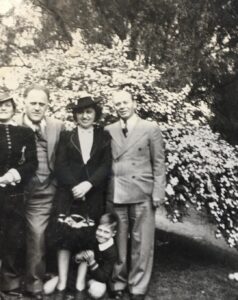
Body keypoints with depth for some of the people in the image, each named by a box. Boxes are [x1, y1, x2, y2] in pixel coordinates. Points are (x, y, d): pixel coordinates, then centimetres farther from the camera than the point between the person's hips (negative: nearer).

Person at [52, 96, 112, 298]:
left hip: (94, 196, 0)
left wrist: (88, 184, -14)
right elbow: (61, 166, 0)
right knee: (66, 235, -4)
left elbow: (106, 165, -1)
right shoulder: (66, 137, 9)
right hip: (69, 194, 0)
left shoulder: (104, 137, 8)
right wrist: (74, 187, -13)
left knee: (87, 238, 2)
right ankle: (62, 283, 4)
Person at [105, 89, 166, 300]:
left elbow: (158, 164, 1)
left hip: (142, 195, -2)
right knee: (117, 243, 8)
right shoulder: (108, 131, 8)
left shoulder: (151, 129, 2)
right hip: (115, 195, 2)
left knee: (141, 244, 3)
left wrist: (158, 194, -6)